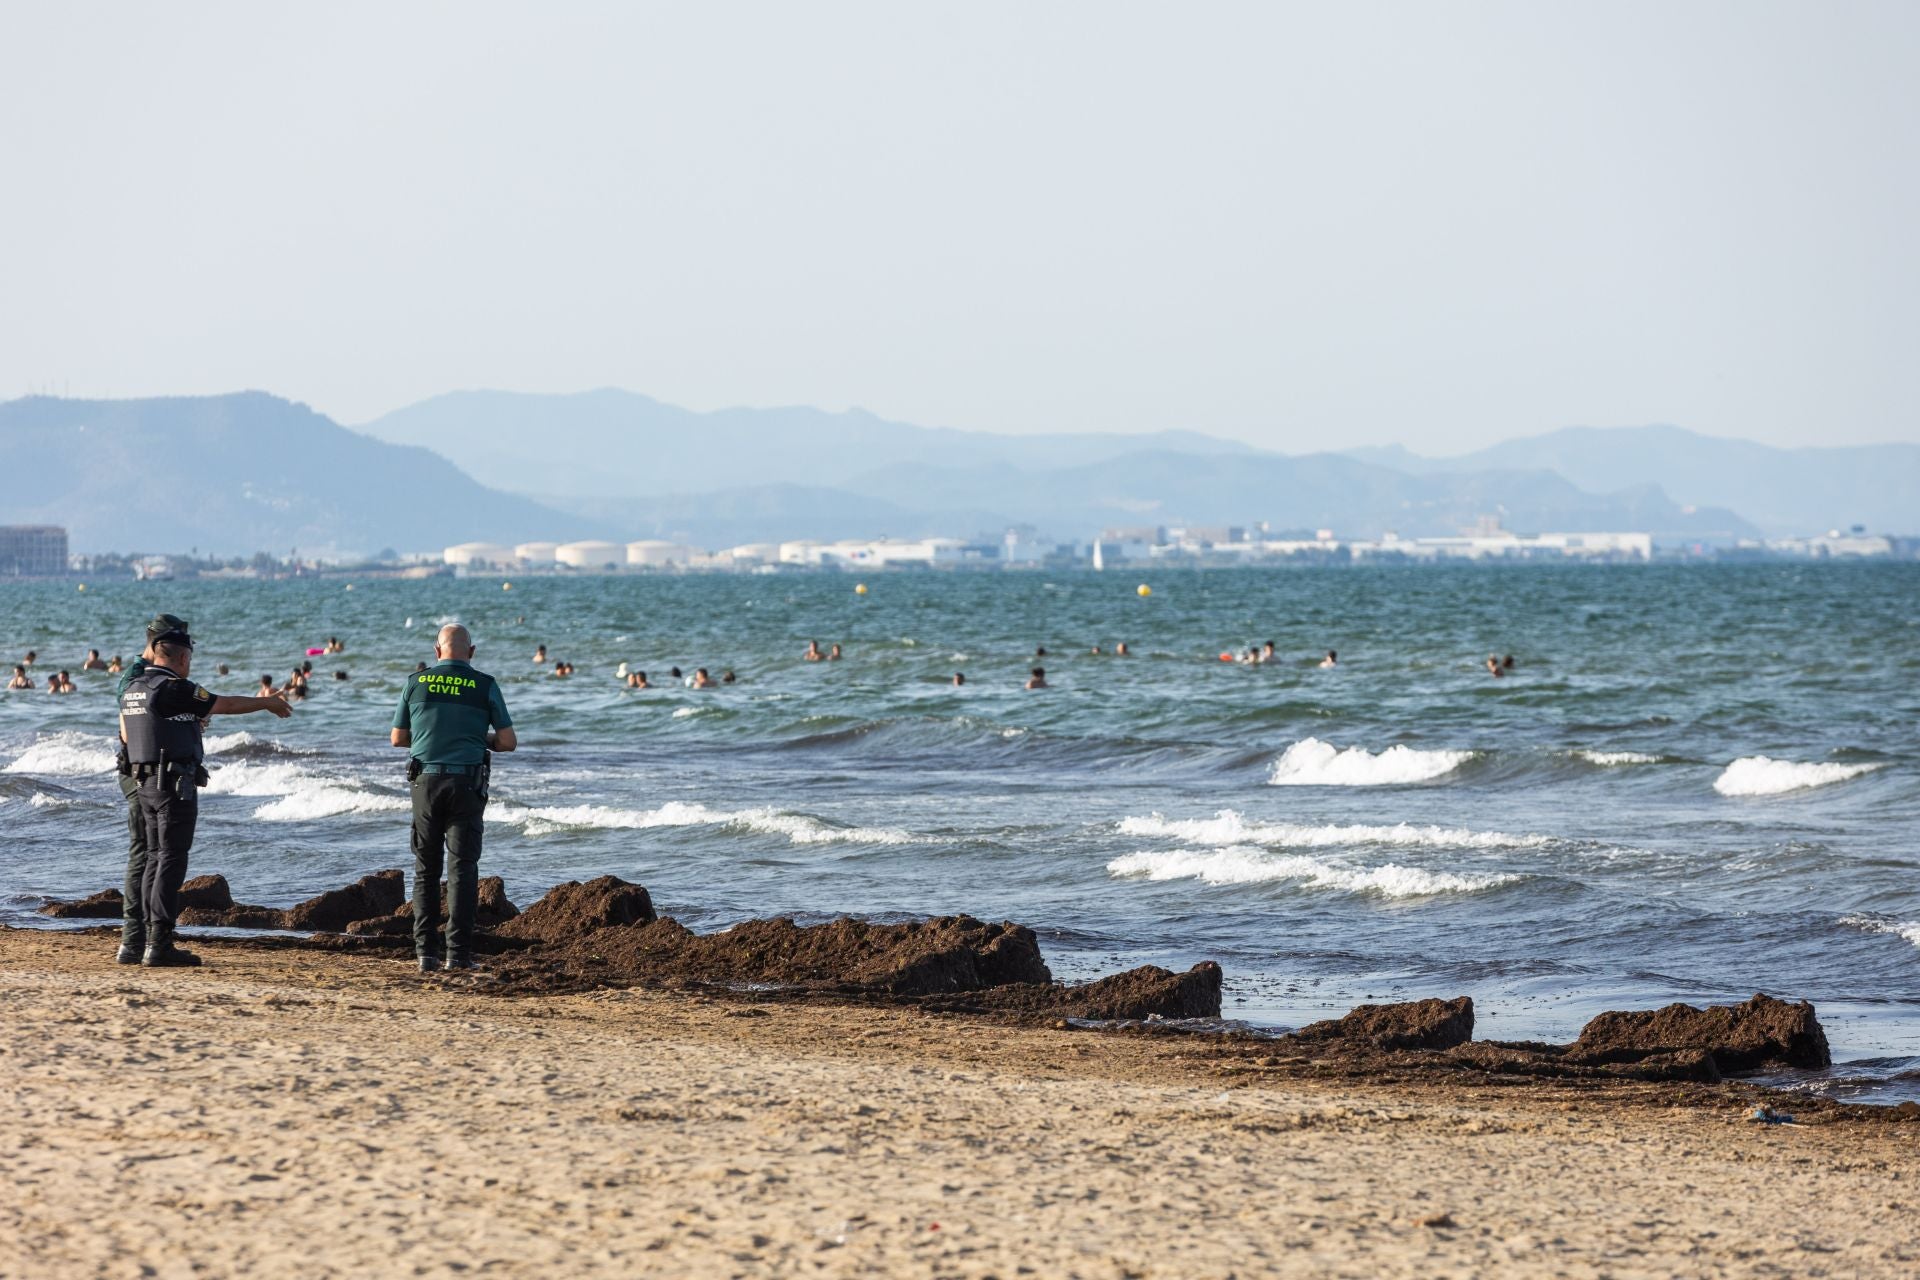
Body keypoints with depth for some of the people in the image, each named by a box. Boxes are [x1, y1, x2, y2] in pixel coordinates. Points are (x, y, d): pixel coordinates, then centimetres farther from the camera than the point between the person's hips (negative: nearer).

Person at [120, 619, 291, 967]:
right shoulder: (174, 690, -15)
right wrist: (268, 703, 8)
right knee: (171, 862, -8)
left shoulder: (131, 689, 11)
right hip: (175, 784, -9)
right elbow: (227, 705, -8)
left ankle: (153, 941, 12)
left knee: (155, 859, 12)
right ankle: (159, 946, -12)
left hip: (146, 782, 9)